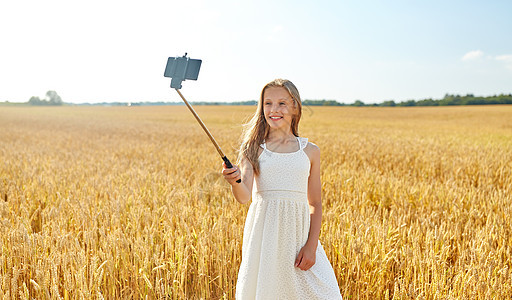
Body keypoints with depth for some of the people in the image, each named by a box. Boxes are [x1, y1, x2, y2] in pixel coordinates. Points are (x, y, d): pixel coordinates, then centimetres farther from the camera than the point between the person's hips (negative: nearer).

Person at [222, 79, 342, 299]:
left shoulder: (309, 151, 8)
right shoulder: (254, 148, 3)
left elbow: (315, 204, 8)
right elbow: (244, 196, -10)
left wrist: (311, 246, -2)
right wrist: (234, 181, -31)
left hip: (298, 231, 1)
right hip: (264, 231, -1)